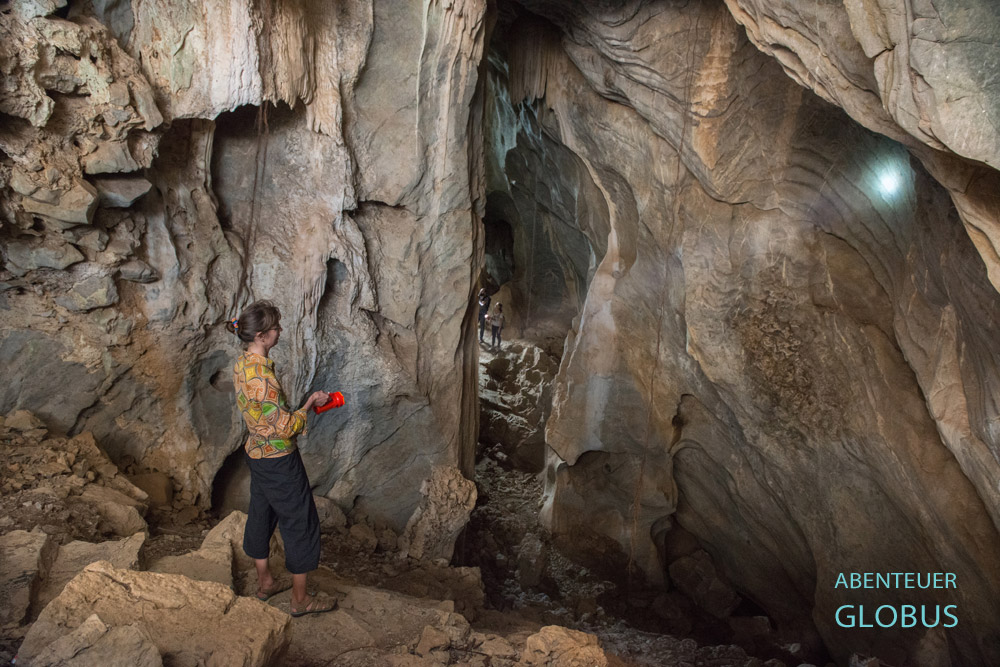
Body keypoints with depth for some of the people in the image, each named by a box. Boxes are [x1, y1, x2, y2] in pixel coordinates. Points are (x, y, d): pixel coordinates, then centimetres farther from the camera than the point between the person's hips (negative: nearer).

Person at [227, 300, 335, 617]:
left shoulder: (242, 363, 0)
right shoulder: (260, 375, -30)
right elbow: (284, 427, -25)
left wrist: (307, 402, 11)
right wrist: (310, 403, -13)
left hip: (256, 452, 9)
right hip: (279, 459, -9)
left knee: (261, 514, 22)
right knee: (301, 521, 5)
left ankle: (264, 582, 40)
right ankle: (301, 600, 17)